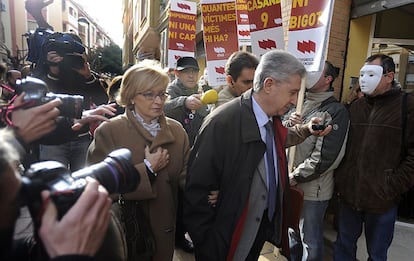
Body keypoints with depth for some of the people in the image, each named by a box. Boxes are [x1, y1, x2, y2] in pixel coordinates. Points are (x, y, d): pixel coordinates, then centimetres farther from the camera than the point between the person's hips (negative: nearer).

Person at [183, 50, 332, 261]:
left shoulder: (272, 119, -4)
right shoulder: (221, 123, -27)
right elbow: (196, 188, -24)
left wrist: (306, 129, 4)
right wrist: (205, 242, -16)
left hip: (264, 226, 7)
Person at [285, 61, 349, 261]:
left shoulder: (336, 111, -10)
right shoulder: (299, 103, 7)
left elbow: (325, 157, -16)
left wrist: (294, 177, -14)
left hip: (313, 188, -5)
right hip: (290, 185, 5)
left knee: (311, 242, 11)